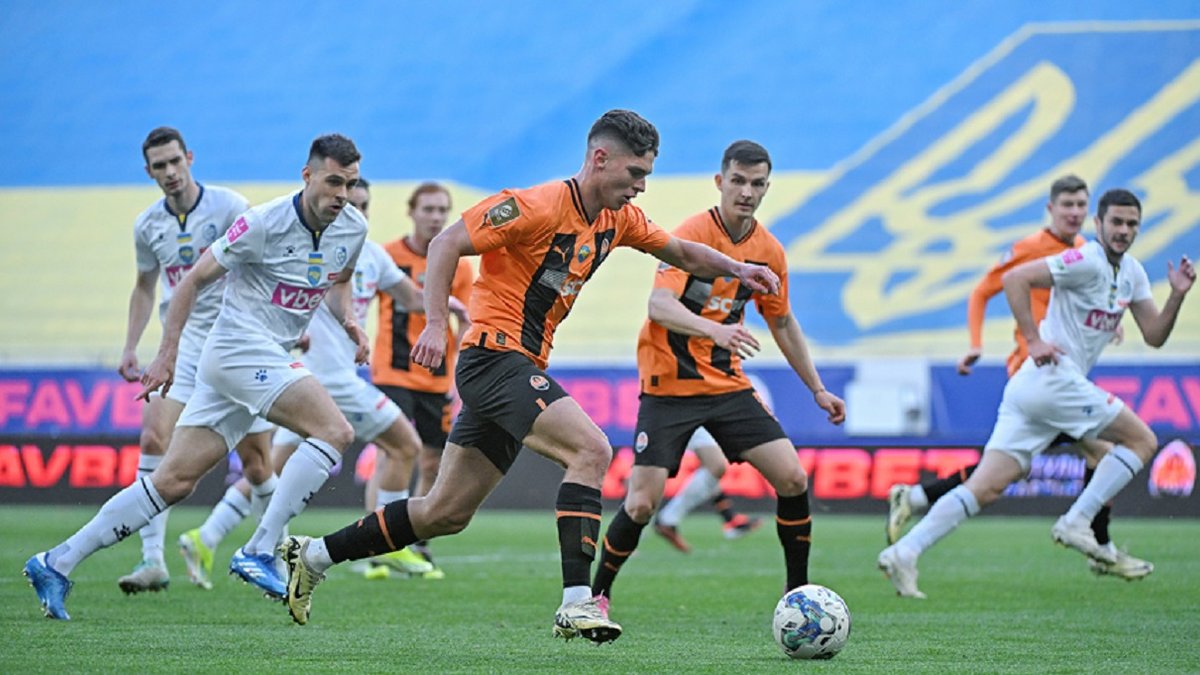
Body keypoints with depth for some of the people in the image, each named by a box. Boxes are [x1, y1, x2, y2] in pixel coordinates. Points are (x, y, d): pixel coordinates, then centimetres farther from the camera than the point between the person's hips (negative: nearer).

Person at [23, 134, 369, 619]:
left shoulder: (353, 229, 6)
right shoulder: (265, 223, -14)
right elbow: (195, 278, -7)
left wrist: (348, 319, 5)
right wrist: (167, 354, -10)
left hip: (270, 357, 7)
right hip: (240, 347, -7)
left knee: (174, 482, 5)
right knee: (335, 431, -21)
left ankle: (57, 563, 9)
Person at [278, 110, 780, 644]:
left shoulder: (617, 220, 9)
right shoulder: (538, 207, -16)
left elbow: (679, 251, 25)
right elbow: (447, 244, -16)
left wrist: (737, 268, 10)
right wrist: (436, 324, -23)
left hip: (522, 371, 9)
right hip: (494, 356, -9)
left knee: (446, 514, 11)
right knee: (591, 450, -25)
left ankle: (313, 555, 23)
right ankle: (576, 602, -27)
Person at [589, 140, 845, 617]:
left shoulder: (769, 251, 4)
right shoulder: (692, 234, -15)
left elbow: (782, 322, 19)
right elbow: (658, 305, -28)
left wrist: (817, 389, 18)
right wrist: (713, 329, -45)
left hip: (728, 384, 5)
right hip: (668, 385, -5)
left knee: (792, 479, -8)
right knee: (642, 504, -12)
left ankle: (799, 592, 7)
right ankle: (597, 594, 11)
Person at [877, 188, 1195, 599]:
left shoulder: (1131, 272, 19)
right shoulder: (1087, 261, -9)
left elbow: (1154, 336, 19)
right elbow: (1015, 279, -16)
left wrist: (1177, 295, 3)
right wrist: (1033, 340, -19)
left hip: (1028, 389, 8)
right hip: (1054, 378, -8)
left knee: (987, 488, 0)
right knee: (1143, 441, -1)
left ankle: (904, 552, -7)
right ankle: (1076, 523, -5)